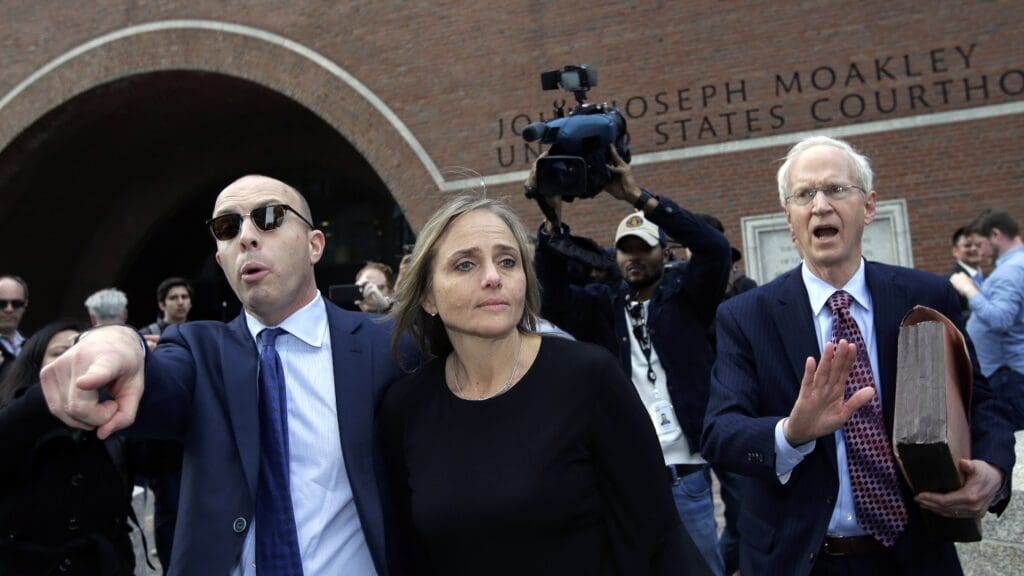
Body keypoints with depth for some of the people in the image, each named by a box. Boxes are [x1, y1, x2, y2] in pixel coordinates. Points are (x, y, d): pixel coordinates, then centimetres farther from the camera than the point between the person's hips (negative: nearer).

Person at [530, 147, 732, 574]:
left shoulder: (685, 296, 3)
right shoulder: (603, 306, 8)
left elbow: (715, 248, -13)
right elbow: (551, 299, -7)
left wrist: (639, 197, -20)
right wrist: (553, 219, -19)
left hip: (687, 475, -2)